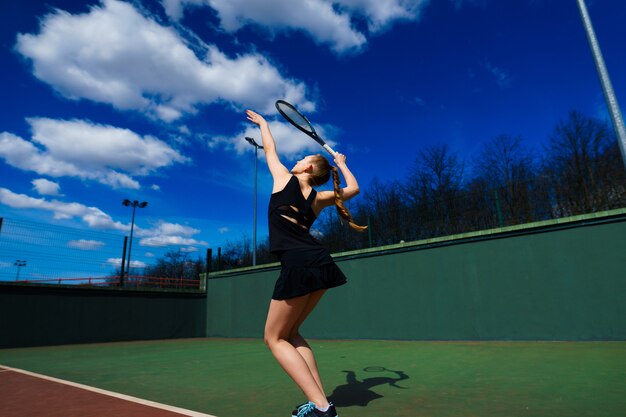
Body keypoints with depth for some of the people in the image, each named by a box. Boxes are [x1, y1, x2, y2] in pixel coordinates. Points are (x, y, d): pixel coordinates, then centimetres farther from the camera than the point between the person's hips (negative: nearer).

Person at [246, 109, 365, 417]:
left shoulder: (284, 179, 6)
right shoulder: (319, 198, 17)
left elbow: (269, 149, 24)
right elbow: (353, 189, 33)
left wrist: (262, 122, 41)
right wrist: (341, 163, 39)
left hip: (298, 264, -7)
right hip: (320, 262, 7)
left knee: (274, 338, 5)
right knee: (290, 334, 19)